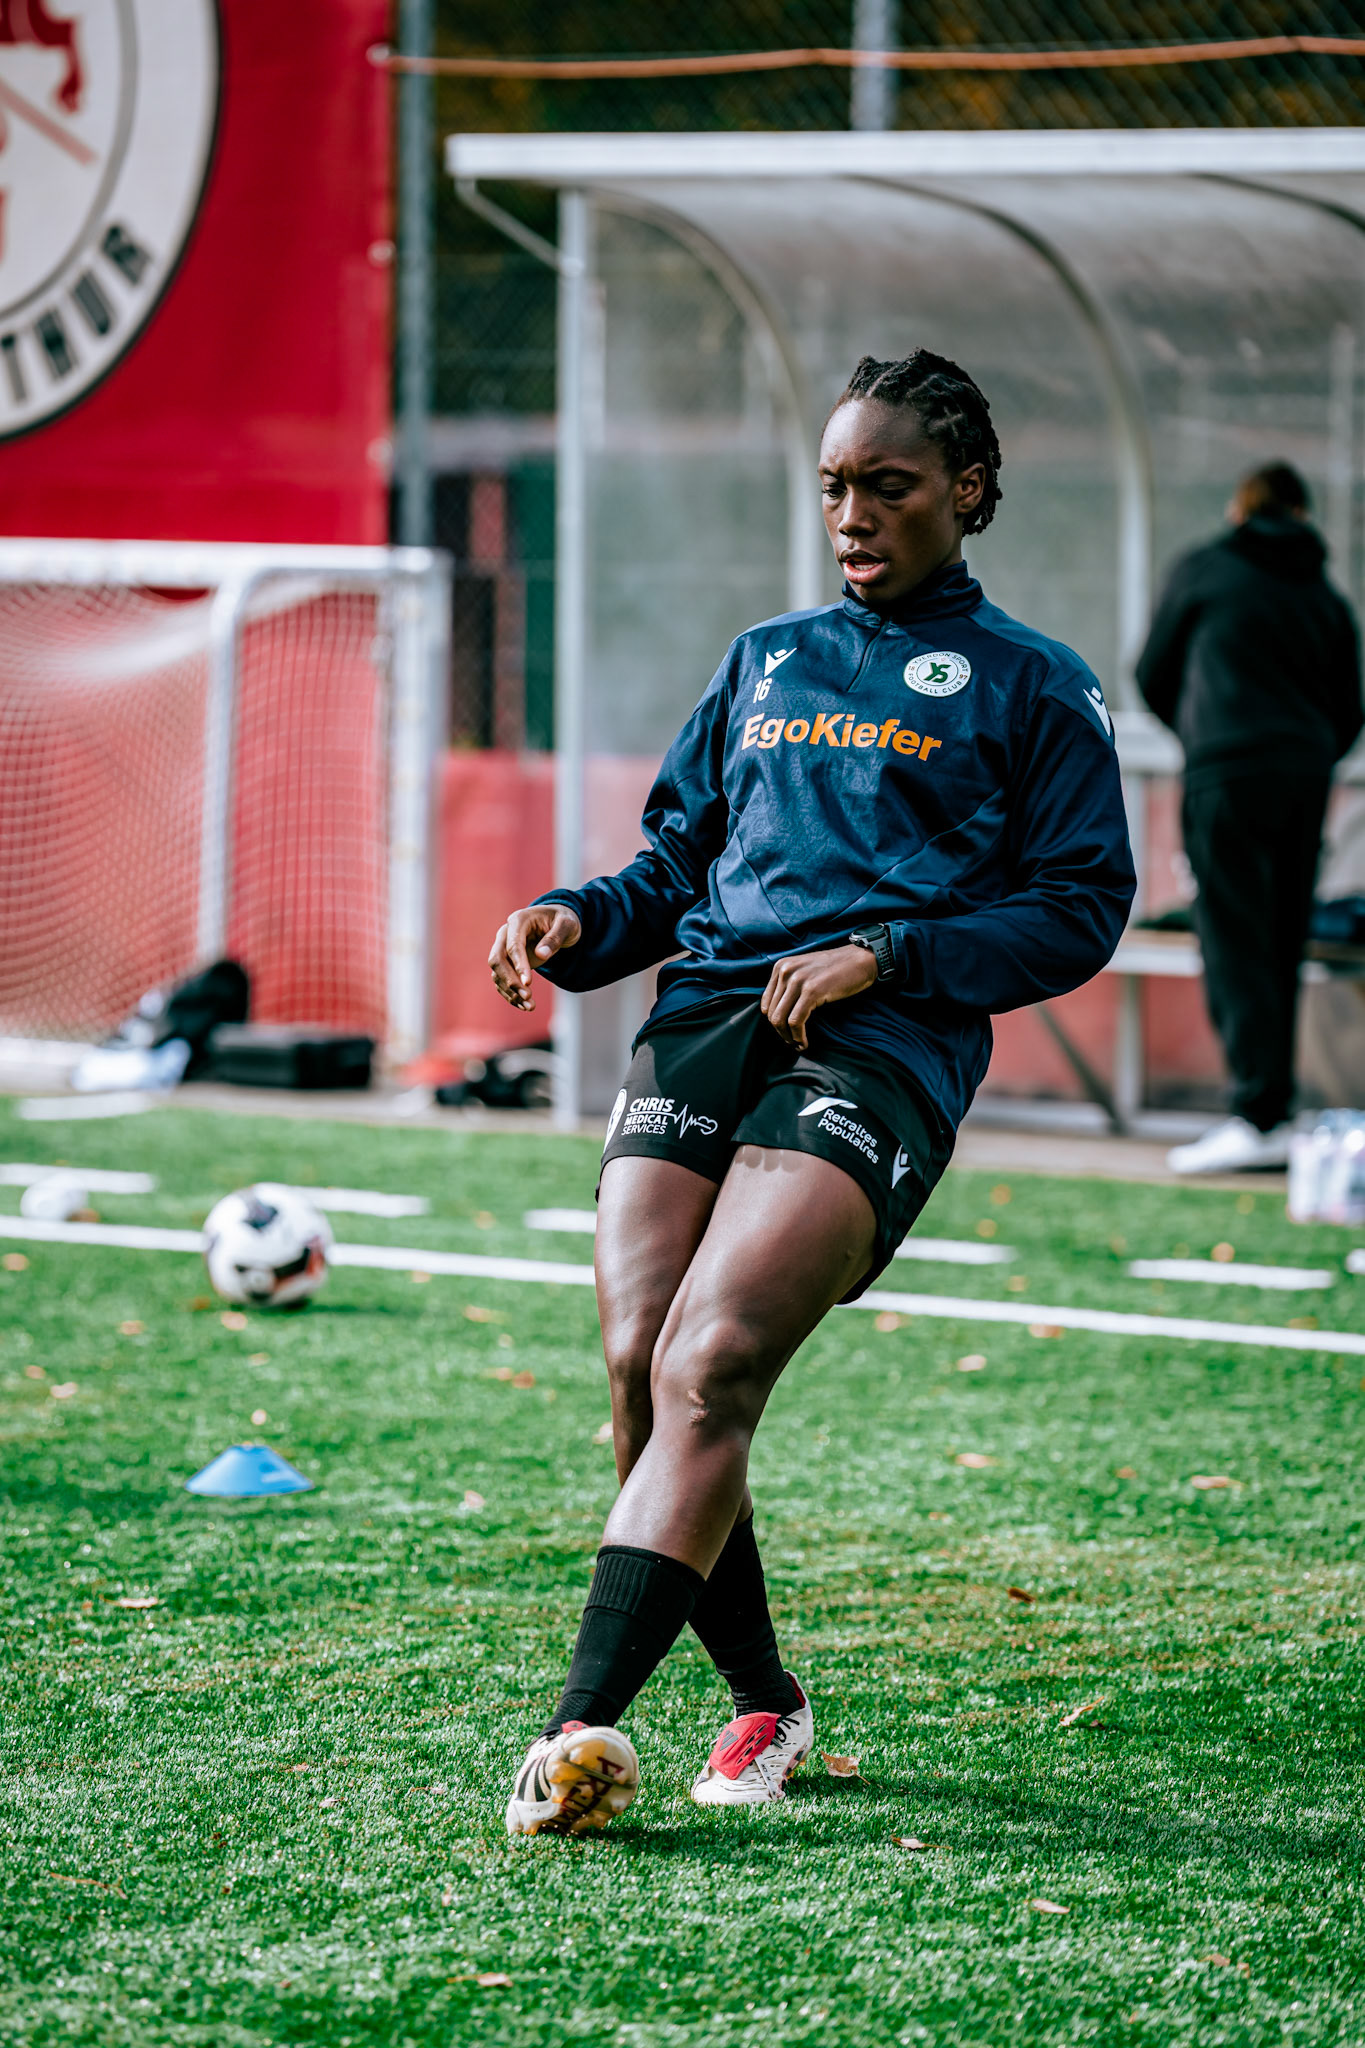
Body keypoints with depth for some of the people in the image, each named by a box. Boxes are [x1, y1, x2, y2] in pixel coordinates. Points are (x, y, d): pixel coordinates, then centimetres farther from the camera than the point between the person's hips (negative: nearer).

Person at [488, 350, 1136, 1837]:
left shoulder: (1029, 686, 13)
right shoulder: (765, 661, 27)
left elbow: (1081, 910, 6)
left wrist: (888, 955, -8)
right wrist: (575, 925, 5)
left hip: (883, 1046, -5)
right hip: (706, 1015, 5)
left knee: (709, 1365, -23)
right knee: (637, 1365, -13)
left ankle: (583, 1720, -32)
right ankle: (763, 1702, 5)